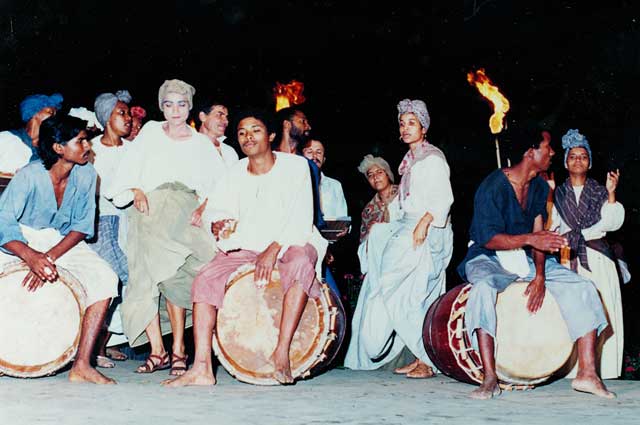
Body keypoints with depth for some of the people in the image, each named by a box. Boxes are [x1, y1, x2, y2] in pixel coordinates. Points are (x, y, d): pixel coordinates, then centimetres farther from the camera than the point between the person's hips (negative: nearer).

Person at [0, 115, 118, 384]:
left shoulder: (86, 174, -12)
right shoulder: (30, 176, -23)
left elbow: (82, 227, -8)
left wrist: (50, 257, -24)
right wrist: (30, 256, -45)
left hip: (64, 241, 3)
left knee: (105, 279, -21)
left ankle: (82, 365, -20)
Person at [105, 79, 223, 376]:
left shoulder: (201, 144, 19)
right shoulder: (150, 132, 21)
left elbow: (219, 184, 9)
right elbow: (129, 169, 12)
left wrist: (202, 208, -7)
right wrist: (137, 192, -6)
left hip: (184, 210, -1)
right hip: (149, 209, 1)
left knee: (172, 273, -22)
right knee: (144, 276, -15)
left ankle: (178, 350, -16)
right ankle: (157, 351, -11)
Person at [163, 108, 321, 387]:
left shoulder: (295, 166, -4)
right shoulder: (235, 174, 8)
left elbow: (301, 218, -12)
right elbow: (223, 209, 10)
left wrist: (273, 249, -24)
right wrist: (220, 223, -16)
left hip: (290, 244, -4)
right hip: (247, 248, 4)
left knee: (299, 263, -40)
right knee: (205, 279, -20)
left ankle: (282, 352, -38)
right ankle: (202, 368, -26)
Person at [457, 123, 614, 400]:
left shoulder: (540, 187, 4)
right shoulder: (493, 187, -17)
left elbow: (539, 236, -2)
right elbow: (489, 239, -22)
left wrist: (540, 275, -17)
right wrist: (530, 239, -37)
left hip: (526, 259, 6)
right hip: (489, 258, -6)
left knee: (583, 288, -12)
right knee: (484, 287, -40)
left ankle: (587, 373, -14)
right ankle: (489, 379, -38)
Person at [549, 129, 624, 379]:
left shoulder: (600, 193, 12)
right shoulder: (557, 194, 15)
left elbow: (612, 223, -1)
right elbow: (553, 227, 11)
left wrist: (611, 193, -9)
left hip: (597, 259, 0)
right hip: (568, 259, 0)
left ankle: (602, 366, -8)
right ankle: (573, 367, -9)